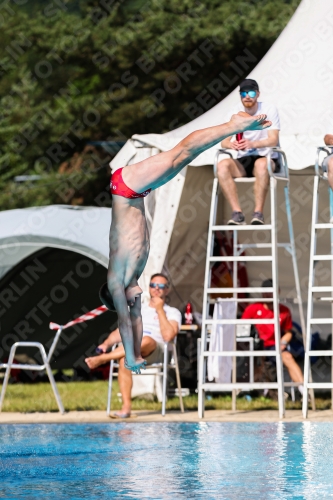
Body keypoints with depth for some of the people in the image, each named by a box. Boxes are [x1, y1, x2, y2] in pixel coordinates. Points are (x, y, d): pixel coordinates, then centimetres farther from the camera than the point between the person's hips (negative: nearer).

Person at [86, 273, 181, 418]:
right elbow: (120, 332, 19)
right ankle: (126, 407, -38)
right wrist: (106, 343, -1)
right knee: (124, 359, -37)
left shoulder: (172, 312, 15)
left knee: (147, 340, -41)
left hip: (156, 352, -3)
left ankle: (102, 359, -41)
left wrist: (160, 310, -1)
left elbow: (168, 336, -5)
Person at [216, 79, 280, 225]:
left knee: (261, 164, -40)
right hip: (243, 161, 3)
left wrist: (252, 144, -34)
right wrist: (231, 144, -27)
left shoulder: (269, 110, -4)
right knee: (222, 165, -28)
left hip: (266, 157, -3)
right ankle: (237, 213, -32)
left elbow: (273, 140, -15)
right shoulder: (236, 112, 5)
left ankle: (258, 212, -35)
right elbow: (223, 141, -1)